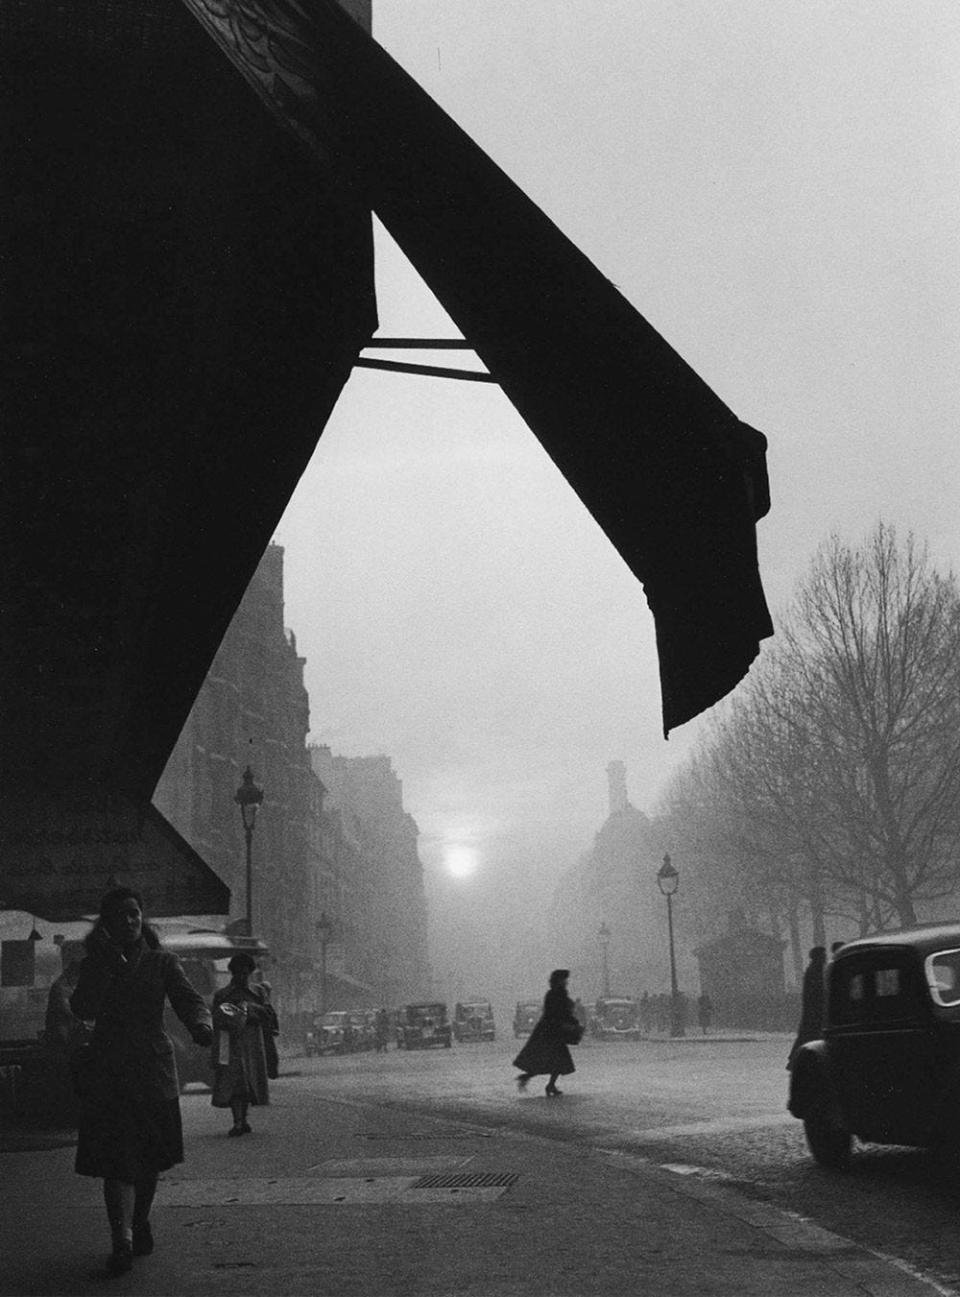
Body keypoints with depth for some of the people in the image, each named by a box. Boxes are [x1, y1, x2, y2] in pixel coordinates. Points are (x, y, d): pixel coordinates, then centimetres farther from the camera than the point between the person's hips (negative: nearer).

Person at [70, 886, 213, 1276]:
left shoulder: (162, 962, 6)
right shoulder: (94, 964, 6)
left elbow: (189, 999, -7)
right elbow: (83, 1010, -9)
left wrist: (201, 1024, -29)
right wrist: (106, 964, -20)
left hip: (153, 1070, 1)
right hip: (106, 1072, -1)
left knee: (147, 1159, 12)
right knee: (115, 1159, -12)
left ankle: (140, 1225, 34)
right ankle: (122, 1242, -14)